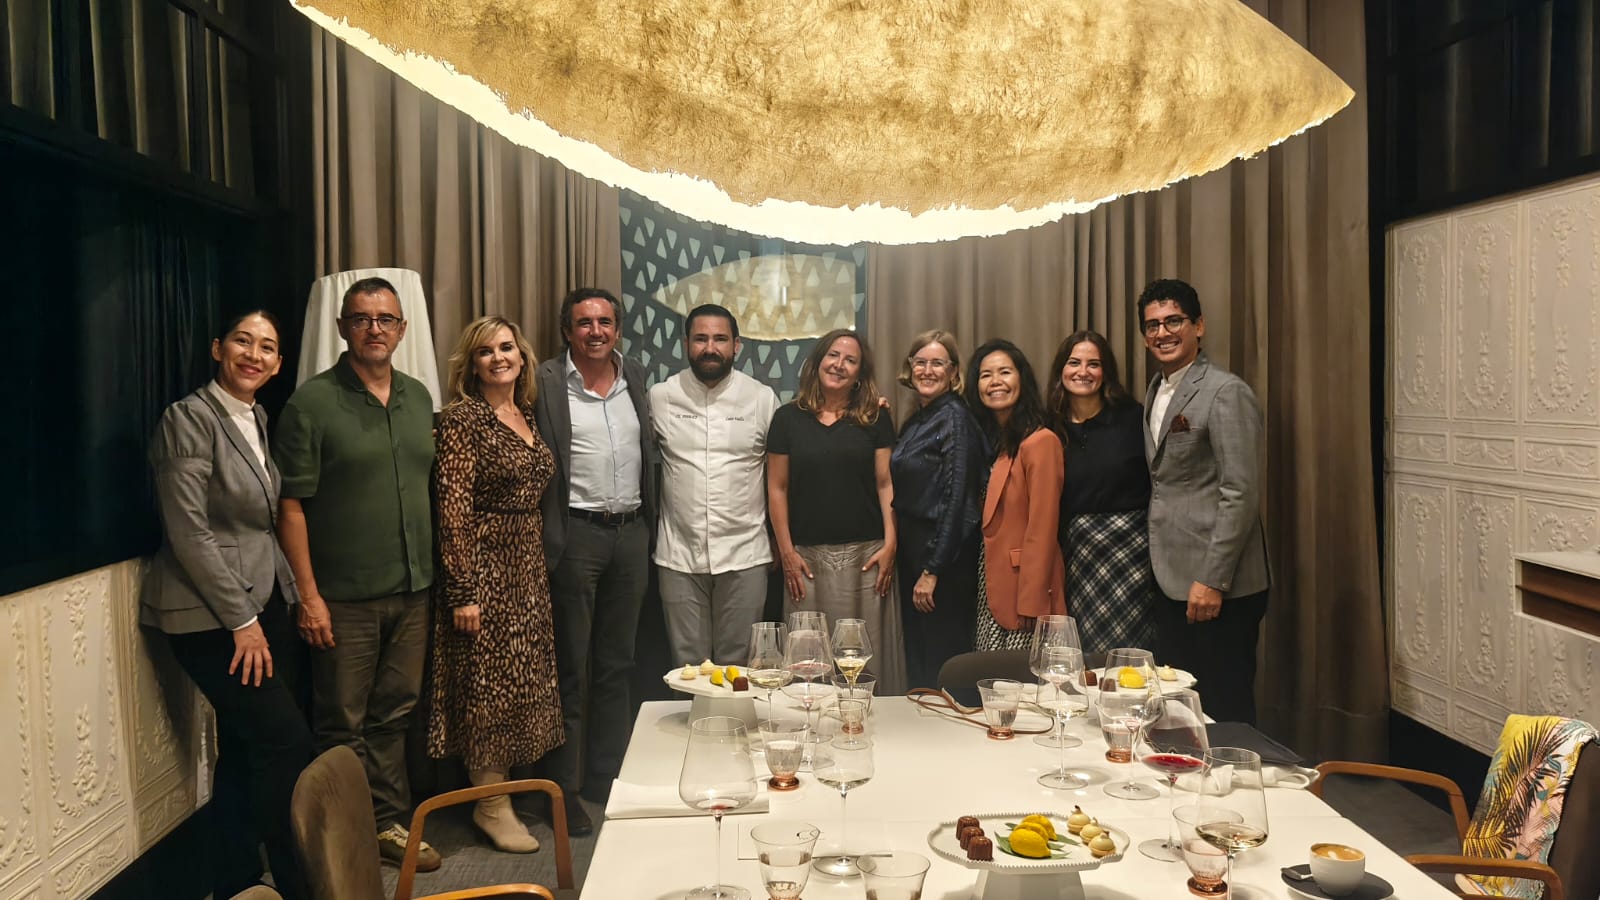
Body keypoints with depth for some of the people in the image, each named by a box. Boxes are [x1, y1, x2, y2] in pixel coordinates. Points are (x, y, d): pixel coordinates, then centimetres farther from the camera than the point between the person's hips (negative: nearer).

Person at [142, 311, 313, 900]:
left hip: (263, 603, 7)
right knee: (288, 740, -8)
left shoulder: (257, 420, 11)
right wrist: (241, 619, -14)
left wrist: (269, 608, 8)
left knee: (246, 750, 11)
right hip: (211, 614, -7)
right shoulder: (190, 418, -12)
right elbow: (190, 531, -16)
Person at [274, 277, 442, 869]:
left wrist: (434, 575, 11)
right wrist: (309, 594, -13)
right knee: (343, 726, 5)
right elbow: (291, 505, -9)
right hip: (345, 597, -5)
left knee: (393, 716, 14)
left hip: (412, 591, 5)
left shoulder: (419, 397, 9)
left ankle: (389, 823, 27)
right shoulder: (313, 401, -7)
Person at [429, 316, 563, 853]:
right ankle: (490, 804, 14)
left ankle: (506, 783, 28)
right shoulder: (463, 418, -12)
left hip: (529, 566, 8)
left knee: (520, 678, 13)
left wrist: (541, 563, 13)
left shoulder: (528, 415, 11)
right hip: (484, 564, -7)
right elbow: (453, 508, -16)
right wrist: (462, 590, -19)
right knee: (488, 681, 1)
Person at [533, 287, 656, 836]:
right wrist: (545, 542, -14)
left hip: (631, 532, 5)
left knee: (616, 666, 13)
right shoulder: (546, 383, -5)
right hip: (576, 534, -5)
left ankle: (607, 780, 25)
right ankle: (564, 791, 13)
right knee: (571, 669, 3)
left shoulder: (636, 378, 11)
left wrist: (648, 523, 10)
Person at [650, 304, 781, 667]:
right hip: (679, 555, 1)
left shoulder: (763, 398, 2)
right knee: (688, 664, 9)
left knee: (736, 663, 8)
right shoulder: (659, 397, 2)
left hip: (744, 555, 0)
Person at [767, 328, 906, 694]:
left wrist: (890, 544, -6)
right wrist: (787, 552, -1)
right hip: (808, 557, 0)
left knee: (868, 655, 1)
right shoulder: (788, 417, 6)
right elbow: (777, 489, 5)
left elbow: (886, 484, 4)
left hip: (865, 554, 0)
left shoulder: (875, 418, 7)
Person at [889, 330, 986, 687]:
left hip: (945, 555, -9)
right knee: (916, 657, 16)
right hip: (911, 548, 9)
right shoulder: (916, 420, 13)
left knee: (940, 660, 0)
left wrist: (932, 570, -20)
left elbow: (956, 499, -18)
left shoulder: (954, 418, -13)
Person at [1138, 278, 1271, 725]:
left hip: (1219, 587, -8)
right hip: (1171, 583, 8)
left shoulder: (1226, 393, -12)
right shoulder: (1156, 391, 13)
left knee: (1225, 714, 2)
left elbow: (1241, 494, -17)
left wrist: (1212, 580, -19)